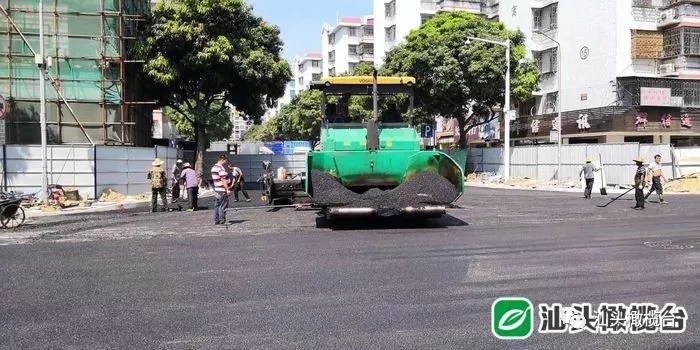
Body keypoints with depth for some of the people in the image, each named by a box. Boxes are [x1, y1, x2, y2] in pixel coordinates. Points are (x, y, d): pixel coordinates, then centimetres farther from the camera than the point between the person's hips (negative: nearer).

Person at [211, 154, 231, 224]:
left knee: (217, 205, 12)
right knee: (223, 206, -3)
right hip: (222, 190, -9)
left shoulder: (213, 167, 15)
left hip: (216, 190, 9)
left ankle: (216, 220, 15)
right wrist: (227, 189, -18)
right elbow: (223, 180, -20)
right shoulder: (221, 168, -16)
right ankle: (222, 220, -1)